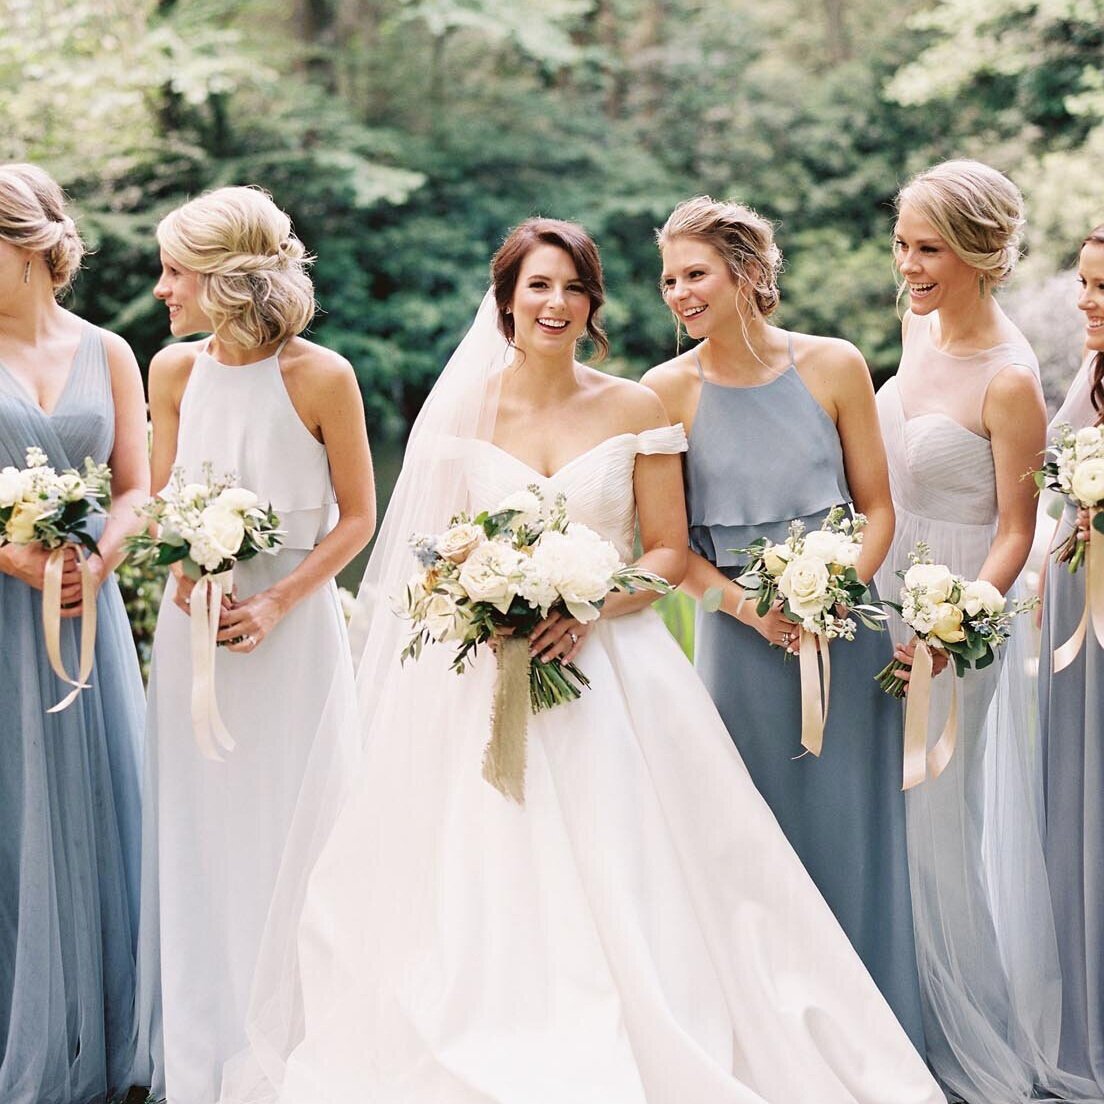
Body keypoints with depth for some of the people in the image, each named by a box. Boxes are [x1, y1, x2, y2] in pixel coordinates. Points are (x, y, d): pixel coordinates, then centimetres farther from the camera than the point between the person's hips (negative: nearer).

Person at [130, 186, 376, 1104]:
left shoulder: (320, 376, -11)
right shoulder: (174, 371, 1)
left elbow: (356, 517, -4)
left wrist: (276, 603, -15)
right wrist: (182, 573, -11)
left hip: (293, 626, -3)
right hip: (193, 628, 4)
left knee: (290, 838, 4)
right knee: (198, 843, 8)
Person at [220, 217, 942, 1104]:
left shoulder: (636, 410, 2)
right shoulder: (465, 409, 5)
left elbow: (669, 552, 1)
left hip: (610, 668, -1)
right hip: (486, 675, 1)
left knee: (613, 886, -4)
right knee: (482, 890, -1)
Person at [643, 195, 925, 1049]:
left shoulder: (834, 367, -2)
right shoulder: (669, 391, -3)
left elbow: (877, 506, 3)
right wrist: (749, 607, -15)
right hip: (740, 639, -1)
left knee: (850, 832, 7)